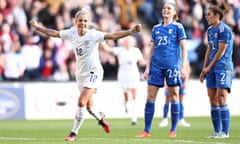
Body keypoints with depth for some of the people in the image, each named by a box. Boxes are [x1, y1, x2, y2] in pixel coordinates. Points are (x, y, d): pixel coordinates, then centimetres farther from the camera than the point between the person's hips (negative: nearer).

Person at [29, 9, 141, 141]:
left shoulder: (93, 35, -17)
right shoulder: (71, 33, -2)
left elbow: (112, 36, -27)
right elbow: (55, 33, 13)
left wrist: (131, 31, -40)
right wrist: (38, 27, 19)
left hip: (93, 72, -5)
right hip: (80, 73, 5)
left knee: (81, 102, -18)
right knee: (88, 106, 13)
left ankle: (74, 133, -8)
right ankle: (100, 118, 47)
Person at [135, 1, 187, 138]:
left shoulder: (178, 27, 2)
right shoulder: (156, 28, 14)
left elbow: (184, 48, -2)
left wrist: (183, 66, -10)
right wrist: (147, 67, 11)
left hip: (172, 64, -4)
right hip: (156, 65, 4)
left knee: (174, 96, 0)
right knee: (150, 96, -1)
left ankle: (173, 130, 7)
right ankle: (146, 130, 2)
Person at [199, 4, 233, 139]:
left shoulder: (224, 29, -11)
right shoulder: (210, 30, 16)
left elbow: (221, 52, -13)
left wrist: (209, 67, -9)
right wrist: (204, 69, 13)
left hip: (223, 67, -9)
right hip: (211, 69, 9)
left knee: (221, 99, -11)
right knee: (213, 100, 6)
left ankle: (225, 131, -9)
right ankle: (217, 131, 10)